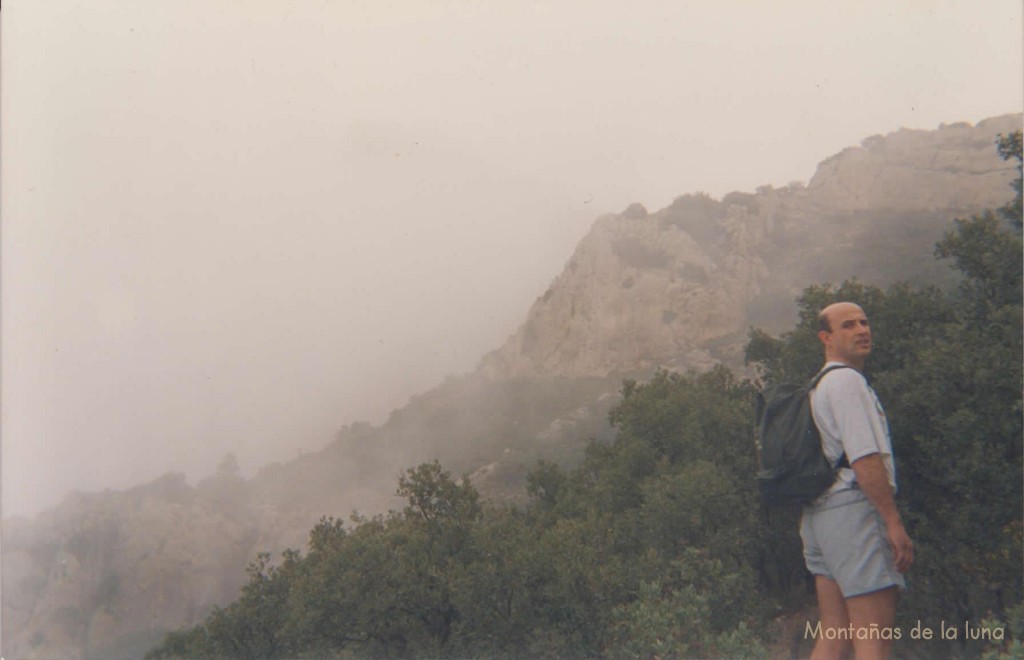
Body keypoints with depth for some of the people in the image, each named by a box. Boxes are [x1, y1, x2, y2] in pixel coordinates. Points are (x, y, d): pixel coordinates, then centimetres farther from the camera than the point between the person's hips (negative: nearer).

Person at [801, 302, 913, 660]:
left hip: (820, 512, 10)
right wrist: (894, 522, -17)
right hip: (853, 510, -10)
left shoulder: (819, 386, 23)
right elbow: (864, 457, -18)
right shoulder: (847, 381, -8)